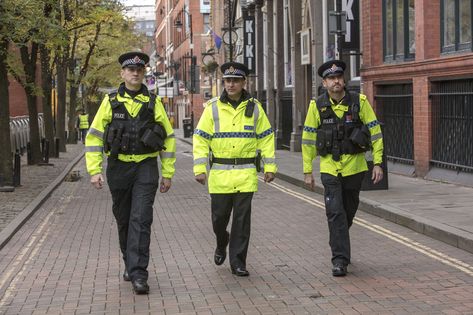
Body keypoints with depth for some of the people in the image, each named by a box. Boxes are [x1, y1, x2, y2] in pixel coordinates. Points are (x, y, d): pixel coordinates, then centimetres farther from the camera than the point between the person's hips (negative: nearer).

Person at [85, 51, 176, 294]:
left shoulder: (153, 102, 3)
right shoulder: (110, 102, 3)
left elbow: (168, 138, 8)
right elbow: (94, 137, 2)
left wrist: (167, 174, 5)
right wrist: (94, 171, -7)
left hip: (146, 168, -1)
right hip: (118, 167, 2)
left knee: (141, 219, -12)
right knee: (123, 220, 12)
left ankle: (138, 274, -14)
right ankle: (130, 264, 31)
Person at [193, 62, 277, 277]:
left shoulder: (254, 108, 5)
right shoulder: (213, 108, 1)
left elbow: (266, 138, 9)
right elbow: (200, 139, 0)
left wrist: (269, 167, 5)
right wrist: (199, 168, -8)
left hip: (246, 173, 0)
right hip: (219, 173, 0)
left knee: (242, 218, -1)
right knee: (219, 216, 6)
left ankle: (237, 262, 7)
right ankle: (221, 244, 37)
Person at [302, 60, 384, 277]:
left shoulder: (359, 102, -5)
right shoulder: (317, 106, -3)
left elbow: (375, 133, 0)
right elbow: (308, 139, 3)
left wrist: (377, 163, -6)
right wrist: (307, 171, 3)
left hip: (354, 167, 1)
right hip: (330, 168, -1)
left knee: (348, 212, 14)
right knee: (335, 213, -11)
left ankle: (338, 244, 38)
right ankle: (340, 260, -7)